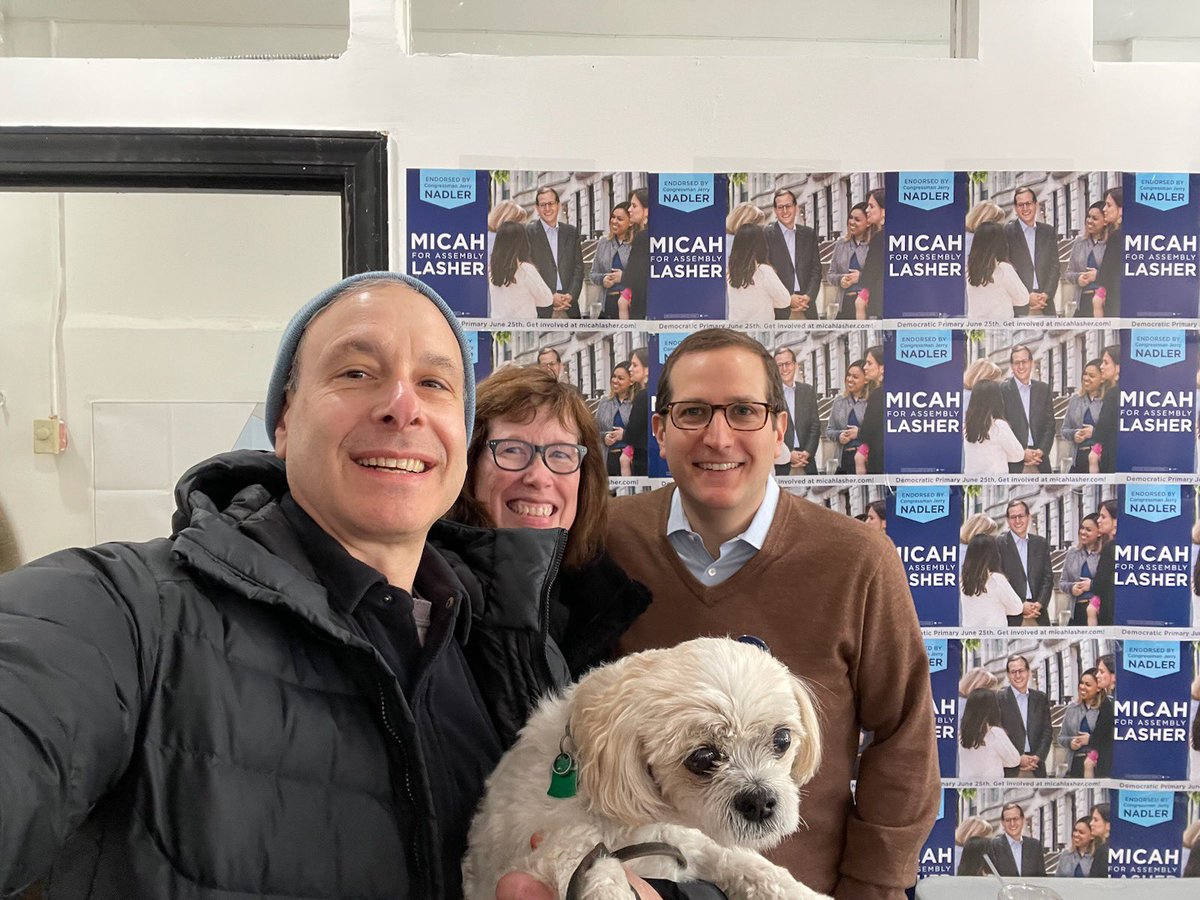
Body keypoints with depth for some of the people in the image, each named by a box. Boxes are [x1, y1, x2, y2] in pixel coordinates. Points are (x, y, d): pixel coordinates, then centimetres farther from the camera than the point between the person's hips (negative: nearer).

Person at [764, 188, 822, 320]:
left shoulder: (809, 234, 13)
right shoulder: (766, 235, 0)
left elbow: (816, 269, 12)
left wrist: (808, 296, -4)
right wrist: (787, 299, -11)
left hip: (806, 306, 4)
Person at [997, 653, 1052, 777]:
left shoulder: (1041, 698, 11)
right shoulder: (998, 698, -2)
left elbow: (1047, 732, 10)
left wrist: (1038, 757, -3)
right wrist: (1018, 758, -11)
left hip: (1036, 767, 3)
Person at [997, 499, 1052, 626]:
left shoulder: (1041, 543, 12)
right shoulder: (999, 545, -2)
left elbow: (1048, 577, 10)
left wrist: (1040, 604, -5)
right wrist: (1020, 606, -11)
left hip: (1038, 614, 4)